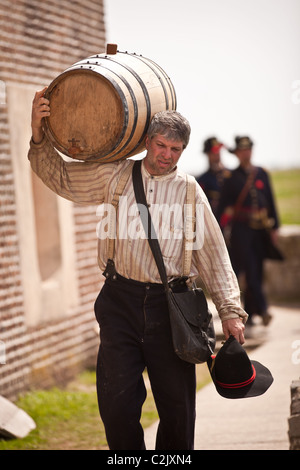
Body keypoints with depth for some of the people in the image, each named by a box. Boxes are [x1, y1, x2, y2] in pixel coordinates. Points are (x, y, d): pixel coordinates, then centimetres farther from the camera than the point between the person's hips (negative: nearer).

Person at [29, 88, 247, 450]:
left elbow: (213, 253, 7)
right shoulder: (114, 175, 8)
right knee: (117, 404, -1)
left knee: (177, 406, 3)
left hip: (169, 306, 0)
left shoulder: (190, 192, 7)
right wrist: (39, 135, -4)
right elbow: (59, 175, 13)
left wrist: (230, 310, 2)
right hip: (121, 301, 0)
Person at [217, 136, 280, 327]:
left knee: (257, 272, 6)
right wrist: (221, 229, -4)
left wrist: (274, 227, 6)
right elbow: (224, 204, 2)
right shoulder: (232, 177, 2)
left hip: (260, 229, 4)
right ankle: (262, 309, -14)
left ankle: (249, 313, 15)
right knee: (250, 270, -12)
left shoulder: (262, 174, 11)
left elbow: (271, 201, 12)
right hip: (241, 229, -4)